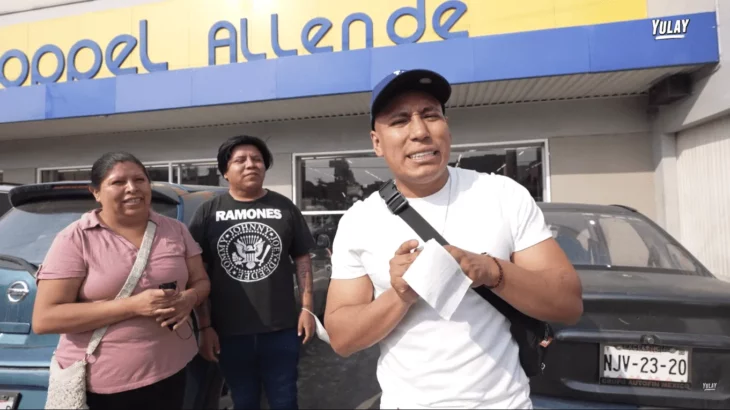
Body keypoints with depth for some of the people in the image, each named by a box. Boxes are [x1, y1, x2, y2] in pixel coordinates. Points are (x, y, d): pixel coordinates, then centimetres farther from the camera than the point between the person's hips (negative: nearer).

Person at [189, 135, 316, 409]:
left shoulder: (285, 208, 1)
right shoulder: (208, 213, -1)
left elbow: (302, 259, 4)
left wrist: (307, 308, -2)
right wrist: (205, 326, -4)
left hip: (281, 328, 0)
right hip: (230, 332, 0)